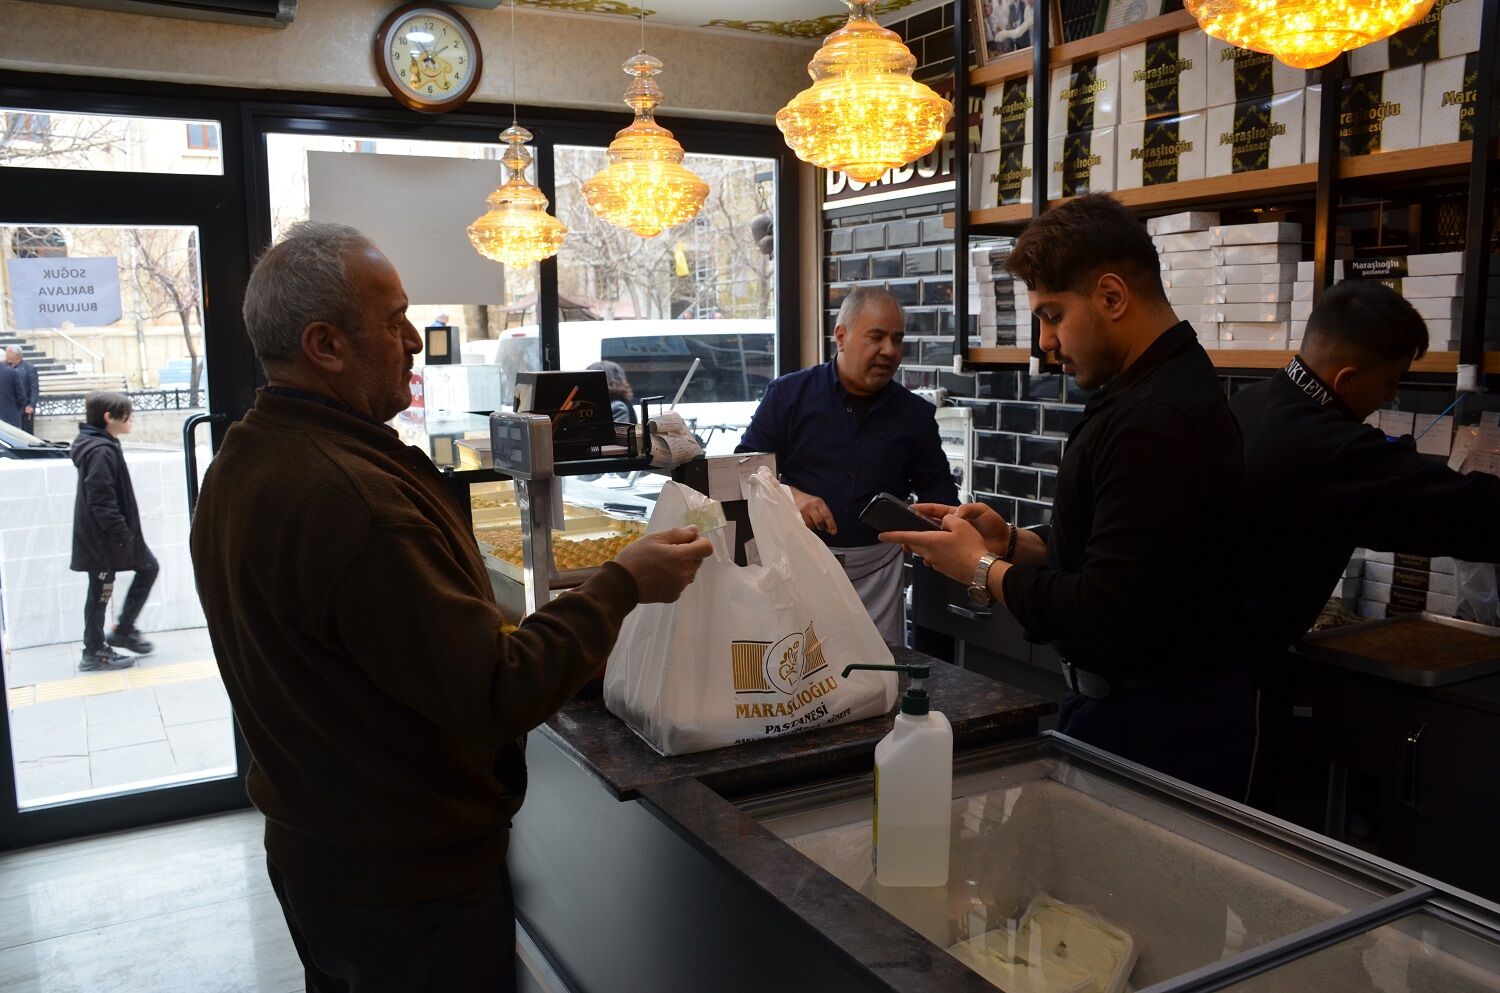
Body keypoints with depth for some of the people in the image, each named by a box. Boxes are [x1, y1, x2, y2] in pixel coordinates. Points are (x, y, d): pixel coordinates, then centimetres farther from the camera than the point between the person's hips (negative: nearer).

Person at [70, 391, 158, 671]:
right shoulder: (101, 452, -22)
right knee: (101, 591, 2)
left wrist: (126, 533, 19)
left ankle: (123, 631, 22)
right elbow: (102, 502, -25)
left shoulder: (104, 446, 9)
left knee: (148, 567, 15)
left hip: (112, 533, 10)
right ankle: (94, 652, 16)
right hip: (103, 537, -10)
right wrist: (124, 536, -22)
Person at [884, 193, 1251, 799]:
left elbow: (1110, 620, -27)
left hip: (1159, 730, -10)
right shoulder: (1158, 391, 10)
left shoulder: (1157, 424, -25)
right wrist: (1010, 541, 2)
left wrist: (983, 568, -15)